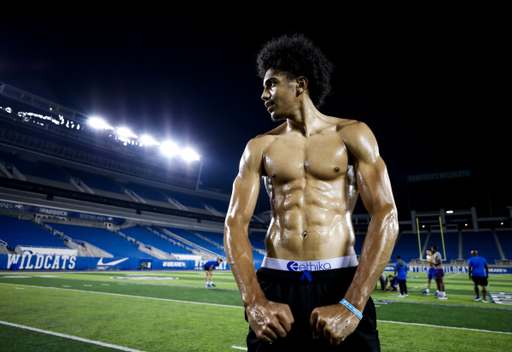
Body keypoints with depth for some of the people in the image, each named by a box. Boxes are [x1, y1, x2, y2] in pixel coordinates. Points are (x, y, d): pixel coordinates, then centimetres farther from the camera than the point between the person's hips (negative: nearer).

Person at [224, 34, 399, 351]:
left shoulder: (352, 134, 0)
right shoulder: (259, 147, 5)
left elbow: (386, 215, -8)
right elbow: (235, 222, -2)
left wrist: (352, 306, -17)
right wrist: (254, 300, -16)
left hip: (341, 283, -1)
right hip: (275, 285, 2)